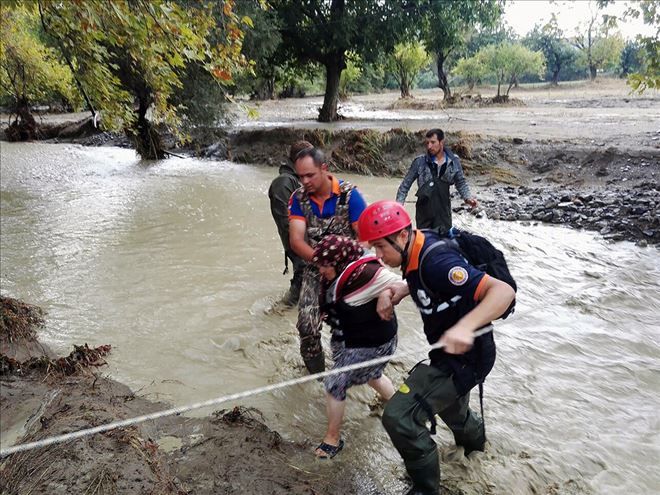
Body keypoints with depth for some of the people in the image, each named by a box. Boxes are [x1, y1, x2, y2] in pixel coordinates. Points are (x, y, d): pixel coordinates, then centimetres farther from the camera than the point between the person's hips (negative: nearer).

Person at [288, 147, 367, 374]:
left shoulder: (349, 194, -12)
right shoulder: (298, 198, -5)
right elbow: (296, 241, -15)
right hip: (316, 268, 2)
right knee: (307, 325, -10)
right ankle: (315, 373, 13)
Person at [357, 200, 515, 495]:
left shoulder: (436, 261, -33)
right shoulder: (419, 247, -6)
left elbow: (503, 291, -37)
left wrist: (465, 326, -51)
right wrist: (403, 289, -4)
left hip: (464, 356, -9)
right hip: (450, 351, 10)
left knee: (399, 417, -16)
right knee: (450, 406, 35)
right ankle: (474, 437, 68)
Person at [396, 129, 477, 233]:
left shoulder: (454, 161, -1)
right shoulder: (420, 162, -6)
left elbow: (461, 182, 11)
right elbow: (406, 184, -1)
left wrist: (467, 197, -6)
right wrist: (399, 202, -12)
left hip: (444, 211, 1)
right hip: (424, 212, -1)